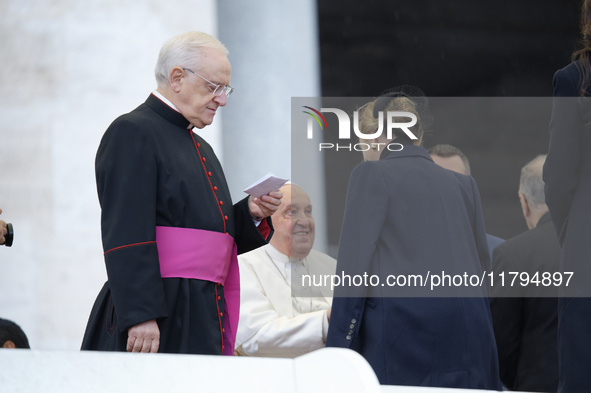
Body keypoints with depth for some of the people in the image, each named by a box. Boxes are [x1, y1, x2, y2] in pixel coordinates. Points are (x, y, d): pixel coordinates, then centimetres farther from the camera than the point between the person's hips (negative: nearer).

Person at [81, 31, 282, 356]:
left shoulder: (200, 148, 23)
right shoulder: (132, 133, -5)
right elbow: (126, 237, -15)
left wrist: (251, 213, 6)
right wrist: (140, 316, -22)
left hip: (203, 318, 8)